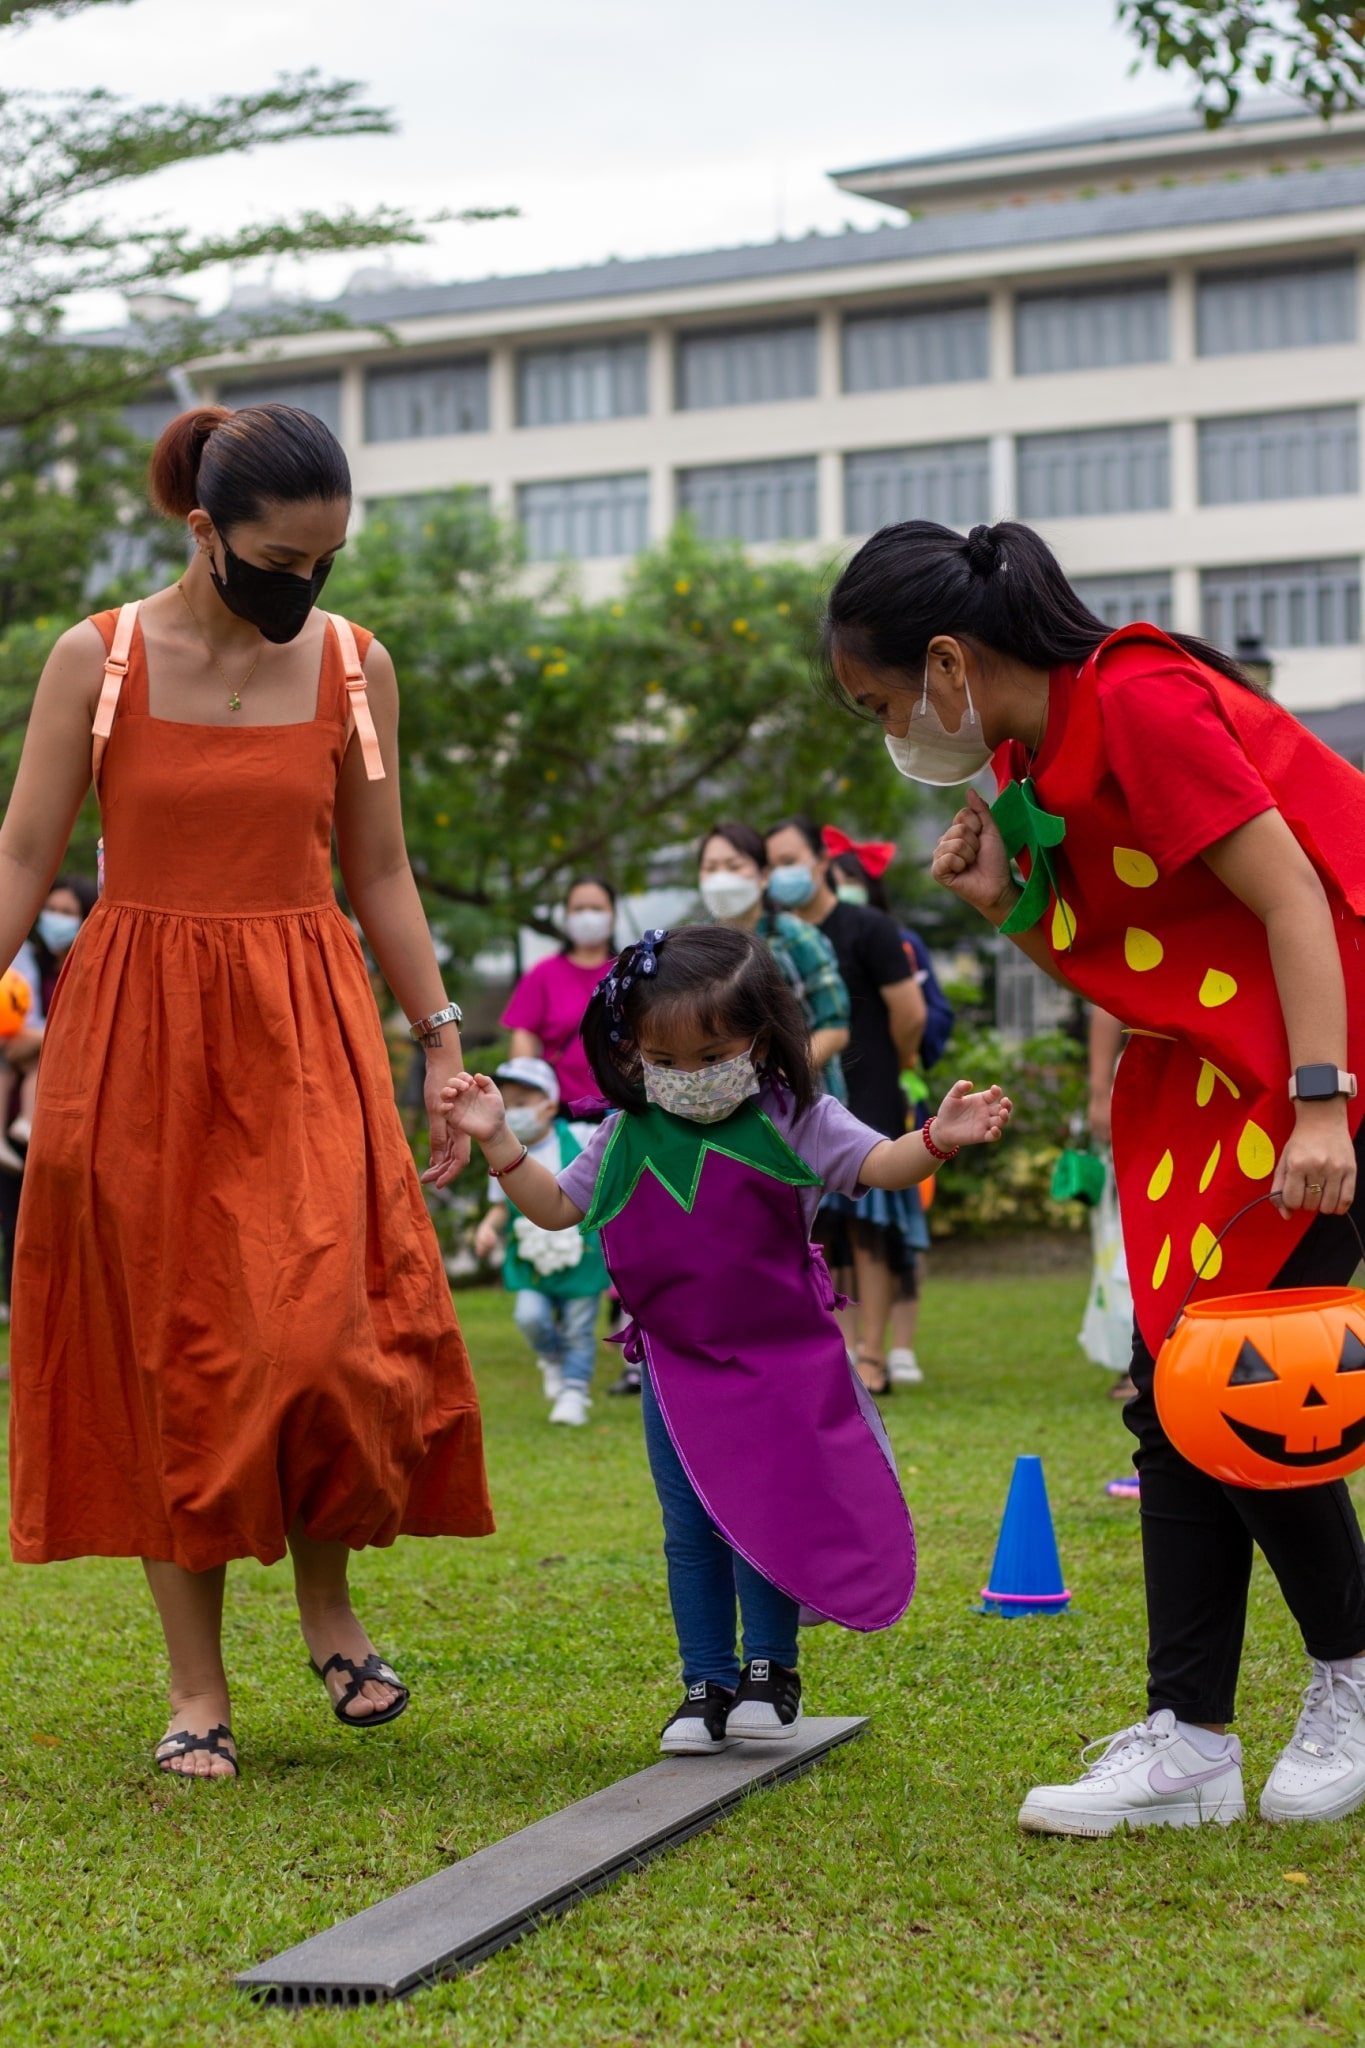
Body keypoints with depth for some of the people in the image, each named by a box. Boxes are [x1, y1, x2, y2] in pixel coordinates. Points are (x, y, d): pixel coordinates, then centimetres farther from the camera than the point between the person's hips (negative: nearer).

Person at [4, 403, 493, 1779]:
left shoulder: (353, 667, 5)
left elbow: (380, 875, 11)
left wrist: (444, 1048, 8)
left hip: (305, 1038, 1)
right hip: (137, 1042, -1)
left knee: (325, 1333, -13)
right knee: (167, 1354, 2)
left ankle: (326, 1593, 14)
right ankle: (196, 1685, 11)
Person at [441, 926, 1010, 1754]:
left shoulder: (793, 1122, -8)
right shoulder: (629, 1137, 2)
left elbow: (877, 1165, -15)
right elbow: (558, 1207, 11)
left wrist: (938, 1138, -34)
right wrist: (500, 1141, 0)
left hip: (779, 1358, -3)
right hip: (675, 1364, 3)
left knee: (765, 1514, -6)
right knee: (690, 1530, 5)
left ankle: (770, 1672, 11)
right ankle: (707, 1686, 14)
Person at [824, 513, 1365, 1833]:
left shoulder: (1141, 704, -18)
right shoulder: (1031, 760, 8)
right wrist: (1005, 907, -5)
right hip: (1205, 1077, 9)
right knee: (1173, 1401, 3)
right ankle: (1190, 1744, 4)